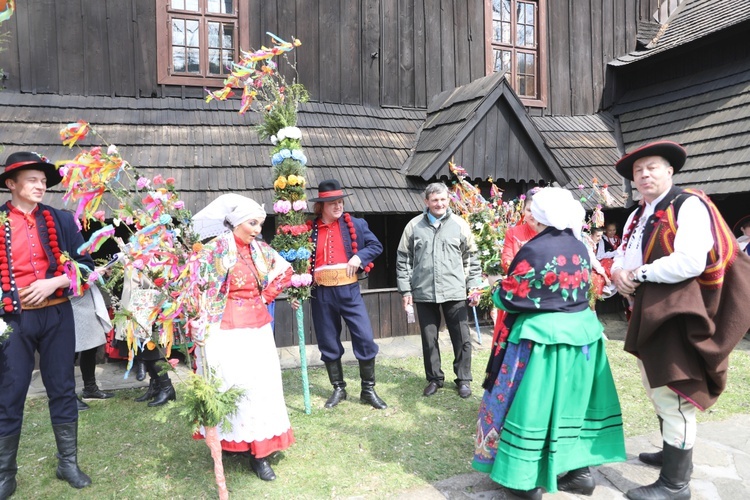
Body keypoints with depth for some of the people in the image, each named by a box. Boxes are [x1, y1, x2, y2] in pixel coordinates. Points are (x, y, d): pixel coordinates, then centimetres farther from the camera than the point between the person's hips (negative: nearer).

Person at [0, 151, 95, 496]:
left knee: (62, 388, 9)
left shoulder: (61, 220, 4)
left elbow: (85, 266, 3)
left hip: (56, 315, 1)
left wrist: (54, 283, -12)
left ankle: (68, 463, 23)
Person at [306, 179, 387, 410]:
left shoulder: (355, 224, 3)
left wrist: (359, 257, -11)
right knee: (328, 343, 10)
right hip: (321, 293, 1)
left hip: (349, 290, -1)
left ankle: (368, 390, 13)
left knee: (365, 338, -4)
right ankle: (338, 389, 27)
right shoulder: (310, 229, 3)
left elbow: (376, 246, 7)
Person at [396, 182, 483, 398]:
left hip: (454, 292, 0)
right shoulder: (414, 226, 2)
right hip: (424, 293, 1)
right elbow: (403, 259, 5)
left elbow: (471, 257, 7)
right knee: (429, 339, 11)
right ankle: (434, 378, 28)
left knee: (462, 339, 6)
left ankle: (463, 379, 23)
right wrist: (405, 290, 1)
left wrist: (474, 286, 2)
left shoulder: (459, 224, 2)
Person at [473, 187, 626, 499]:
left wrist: (496, 292, 7)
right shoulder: (580, 248, 4)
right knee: (572, 402, 18)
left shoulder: (535, 250, -18)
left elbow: (507, 298, -14)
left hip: (542, 337, -7)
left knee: (534, 405, 4)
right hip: (581, 332, 7)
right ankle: (579, 470, 28)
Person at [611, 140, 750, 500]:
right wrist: (618, 272, -8)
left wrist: (637, 274, -15)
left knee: (673, 396, -4)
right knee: (658, 392, 22)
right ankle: (672, 453, 41)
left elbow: (690, 263, -25)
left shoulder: (690, 206, -12)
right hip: (646, 314, 9)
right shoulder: (637, 217, 14)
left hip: (675, 315, -9)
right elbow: (622, 256, 16)